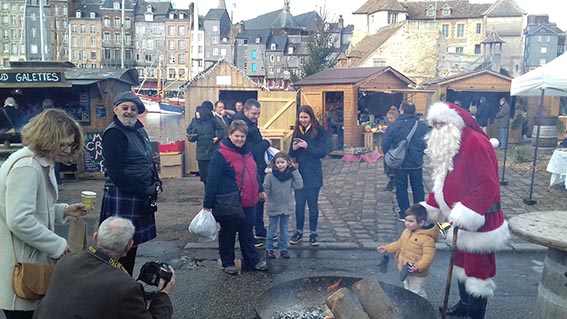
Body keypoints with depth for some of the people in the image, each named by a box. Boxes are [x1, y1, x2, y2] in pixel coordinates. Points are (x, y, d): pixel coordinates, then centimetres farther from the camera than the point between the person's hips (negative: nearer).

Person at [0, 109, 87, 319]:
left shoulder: (42, 163, 12)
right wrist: (58, 245, -20)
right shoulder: (25, 167, -21)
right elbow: (19, 221, -29)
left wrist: (63, 211, 5)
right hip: (19, 268, -10)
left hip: (32, 259, 10)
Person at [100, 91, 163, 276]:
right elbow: (116, 172, -20)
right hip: (122, 199, -9)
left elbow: (149, 161, 22)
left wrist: (157, 183, 5)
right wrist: (144, 191, -17)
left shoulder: (139, 130, 13)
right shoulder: (113, 133, -13)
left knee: (132, 243, 17)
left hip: (141, 198, 9)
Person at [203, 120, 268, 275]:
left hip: (248, 203, 7)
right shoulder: (221, 155, -15)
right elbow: (212, 180, -17)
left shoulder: (247, 152, 9)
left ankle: (253, 260, 29)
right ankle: (227, 262, 26)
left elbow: (254, 173, 22)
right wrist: (208, 203, -18)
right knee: (228, 233, 10)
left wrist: (260, 190, 25)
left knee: (247, 232, 17)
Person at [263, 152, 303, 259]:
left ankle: (283, 249, 26)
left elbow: (299, 185, -12)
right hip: (274, 208, -2)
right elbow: (265, 189, -10)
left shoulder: (291, 175, -3)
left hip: (287, 208, 3)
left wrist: (294, 171, -15)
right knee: (272, 229, 10)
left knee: (284, 230, 14)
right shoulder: (270, 176, -12)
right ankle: (269, 249, 22)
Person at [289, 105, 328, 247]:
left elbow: (322, 152, -11)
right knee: (299, 204, 9)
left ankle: (313, 233, 17)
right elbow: (291, 154, 11)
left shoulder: (320, 131, -6)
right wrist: (294, 148, -11)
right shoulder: (297, 131, 7)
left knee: (313, 204, 5)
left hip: (313, 174, -3)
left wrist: (307, 146, -22)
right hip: (299, 173, 4)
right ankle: (299, 231, 22)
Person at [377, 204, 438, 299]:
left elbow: (428, 256, -28)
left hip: (417, 274, -8)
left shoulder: (427, 238, -26)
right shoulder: (406, 232, 0)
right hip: (404, 270, 8)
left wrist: (418, 267, -39)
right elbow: (399, 244, 17)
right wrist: (387, 248, 12)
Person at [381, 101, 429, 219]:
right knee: (418, 187, 15)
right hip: (416, 163, 2)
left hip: (399, 163, -2)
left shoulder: (394, 126, -12)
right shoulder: (422, 126, -5)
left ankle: (404, 214, 11)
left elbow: (385, 144, -10)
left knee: (401, 187, 9)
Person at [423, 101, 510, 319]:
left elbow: (488, 184, -27)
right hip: (461, 220, 10)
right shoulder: (448, 145, 10)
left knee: (478, 267, 2)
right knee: (462, 263, 21)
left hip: (478, 221, -10)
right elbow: (443, 183, 16)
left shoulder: (475, 142, -21)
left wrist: (466, 212, -32)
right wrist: (429, 208, 11)